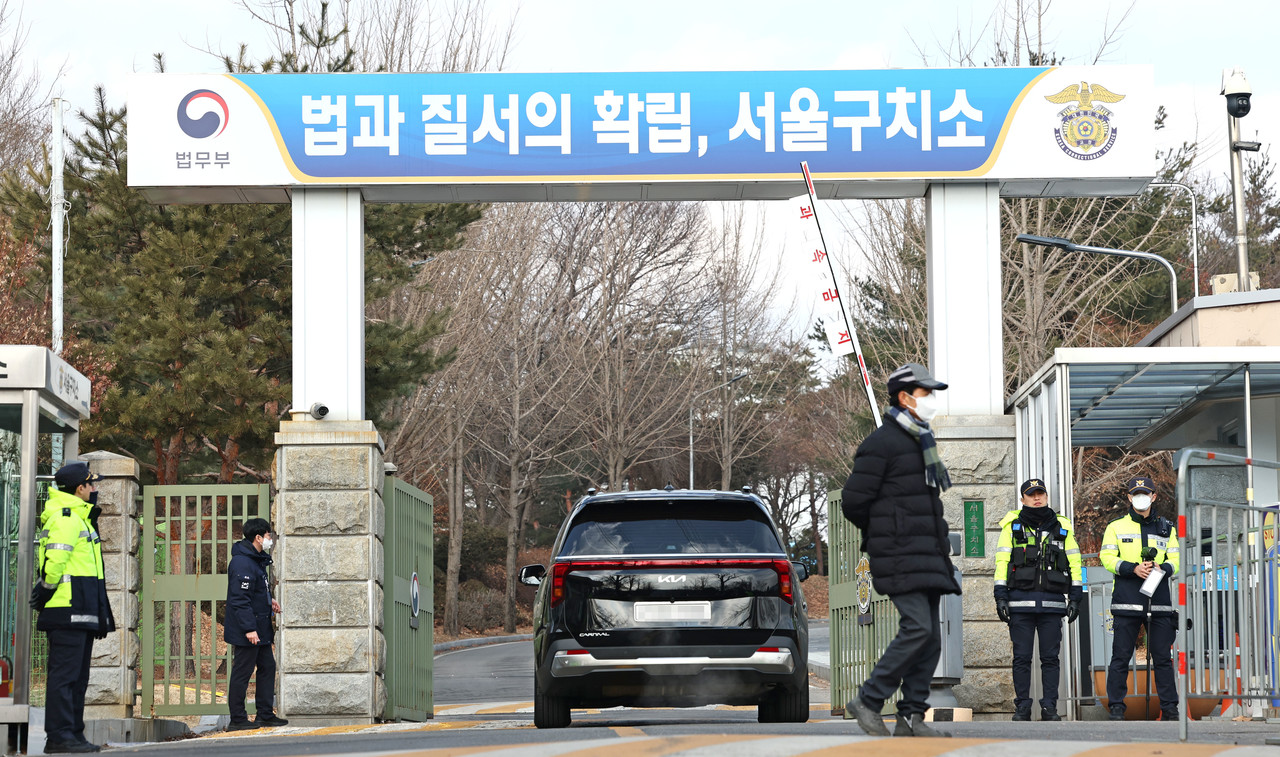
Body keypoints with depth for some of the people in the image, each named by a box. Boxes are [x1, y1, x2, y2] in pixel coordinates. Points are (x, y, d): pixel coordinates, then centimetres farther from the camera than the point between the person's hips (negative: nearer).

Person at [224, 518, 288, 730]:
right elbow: (240, 599, -23)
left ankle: (266, 715, 21)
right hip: (246, 632, -11)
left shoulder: (257, 561, 15)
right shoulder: (242, 563, -19)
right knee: (242, 673, -4)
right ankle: (237, 719, 0)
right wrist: (249, 629, -25)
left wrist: (268, 602, 10)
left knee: (267, 667, 14)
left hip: (260, 630, 11)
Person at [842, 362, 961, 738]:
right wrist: (882, 535, 5)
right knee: (917, 628, -18)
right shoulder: (882, 443, -10)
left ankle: (912, 716, 6)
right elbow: (853, 501, -9)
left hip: (927, 555, 9)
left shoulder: (920, 441, 19)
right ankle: (868, 701, -9)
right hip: (900, 556, -9)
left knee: (931, 635, 4)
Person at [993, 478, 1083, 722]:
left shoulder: (1062, 526, 12)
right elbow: (1001, 561, 5)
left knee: (1050, 658, 1)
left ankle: (1049, 706, 5)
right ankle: (1022, 707, 5)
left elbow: (1074, 562, 12)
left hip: (1052, 602, 1)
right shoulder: (1012, 525, 8)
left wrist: (1075, 597, 5)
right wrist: (1001, 596, -3)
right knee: (1021, 657, 0)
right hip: (1020, 601, -1)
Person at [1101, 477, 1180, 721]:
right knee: (1121, 657, -2)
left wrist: (1162, 568, -11)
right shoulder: (1116, 527, 9)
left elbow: (1176, 559, 12)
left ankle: (1169, 708, 6)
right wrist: (1133, 568, -15)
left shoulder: (1166, 528, 16)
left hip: (1159, 603, 2)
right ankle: (1116, 707, 3)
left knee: (1162, 657, 2)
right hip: (1126, 603, -2)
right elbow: (1107, 558, 1)